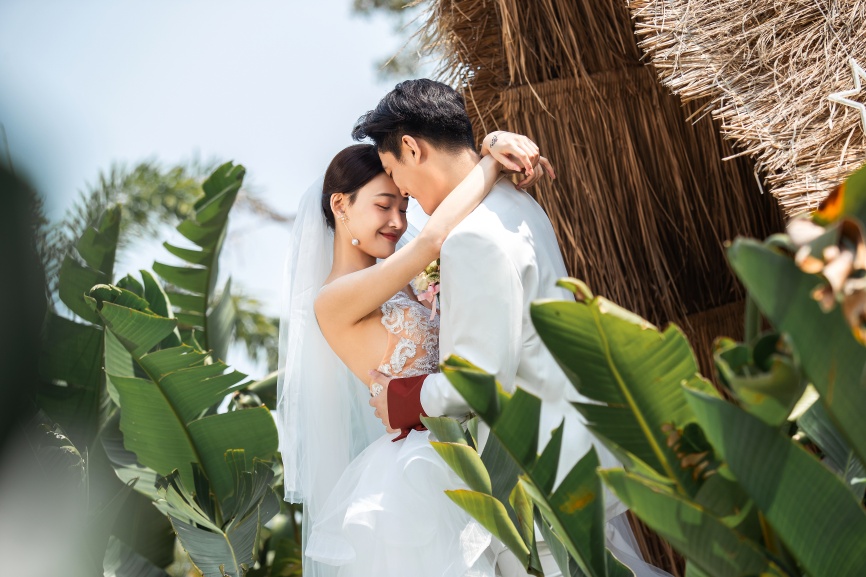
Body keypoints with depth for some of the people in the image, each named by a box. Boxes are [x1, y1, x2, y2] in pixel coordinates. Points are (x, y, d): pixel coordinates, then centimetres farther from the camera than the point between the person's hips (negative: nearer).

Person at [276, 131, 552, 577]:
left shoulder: (390, 280, 9)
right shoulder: (331, 299, -16)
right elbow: (433, 237, -26)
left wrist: (498, 160, -7)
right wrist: (493, 160, -16)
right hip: (415, 469, -9)